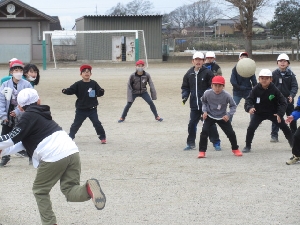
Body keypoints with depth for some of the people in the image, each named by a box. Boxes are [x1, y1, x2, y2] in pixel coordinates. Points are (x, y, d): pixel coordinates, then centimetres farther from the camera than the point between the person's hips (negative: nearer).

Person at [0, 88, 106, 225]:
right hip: (72, 152, 7)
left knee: (40, 191, 13)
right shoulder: (40, 114, 28)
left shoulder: (28, 116, 4)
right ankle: (88, 189, -19)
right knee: (69, 190, 9)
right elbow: (24, 141, 31)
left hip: (54, 157, -7)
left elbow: (13, 138, -4)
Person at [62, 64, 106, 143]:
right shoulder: (78, 84, -3)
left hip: (92, 109, 0)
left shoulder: (94, 84, -1)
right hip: (81, 109, 0)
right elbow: (70, 90, -9)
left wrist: (101, 91, -28)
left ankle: (103, 137, 10)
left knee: (97, 123, -1)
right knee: (76, 124, 7)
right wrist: (65, 91, -30)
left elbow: (99, 93, -5)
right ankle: (70, 137, 19)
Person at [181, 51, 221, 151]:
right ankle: (191, 143, 19)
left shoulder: (207, 72, -6)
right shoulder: (189, 74, 7)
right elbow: (185, 87, 15)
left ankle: (216, 143, 8)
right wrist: (185, 96, -2)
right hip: (194, 104, 4)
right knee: (192, 124, 6)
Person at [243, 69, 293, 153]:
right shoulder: (255, 90, -17)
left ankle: (293, 144, 18)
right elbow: (248, 100, -18)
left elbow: (283, 102, -13)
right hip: (259, 113, 0)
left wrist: (280, 114, -27)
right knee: (251, 128, -15)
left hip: (273, 113, 0)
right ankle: (248, 146, 2)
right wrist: (249, 108, -40)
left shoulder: (274, 90, -17)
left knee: (285, 127, 1)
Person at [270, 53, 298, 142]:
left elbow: (295, 86, -7)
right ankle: (274, 135, 1)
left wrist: (291, 96, -23)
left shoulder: (290, 74, -3)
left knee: (292, 118, 10)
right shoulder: (274, 74, -4)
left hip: (288, 99, 1)